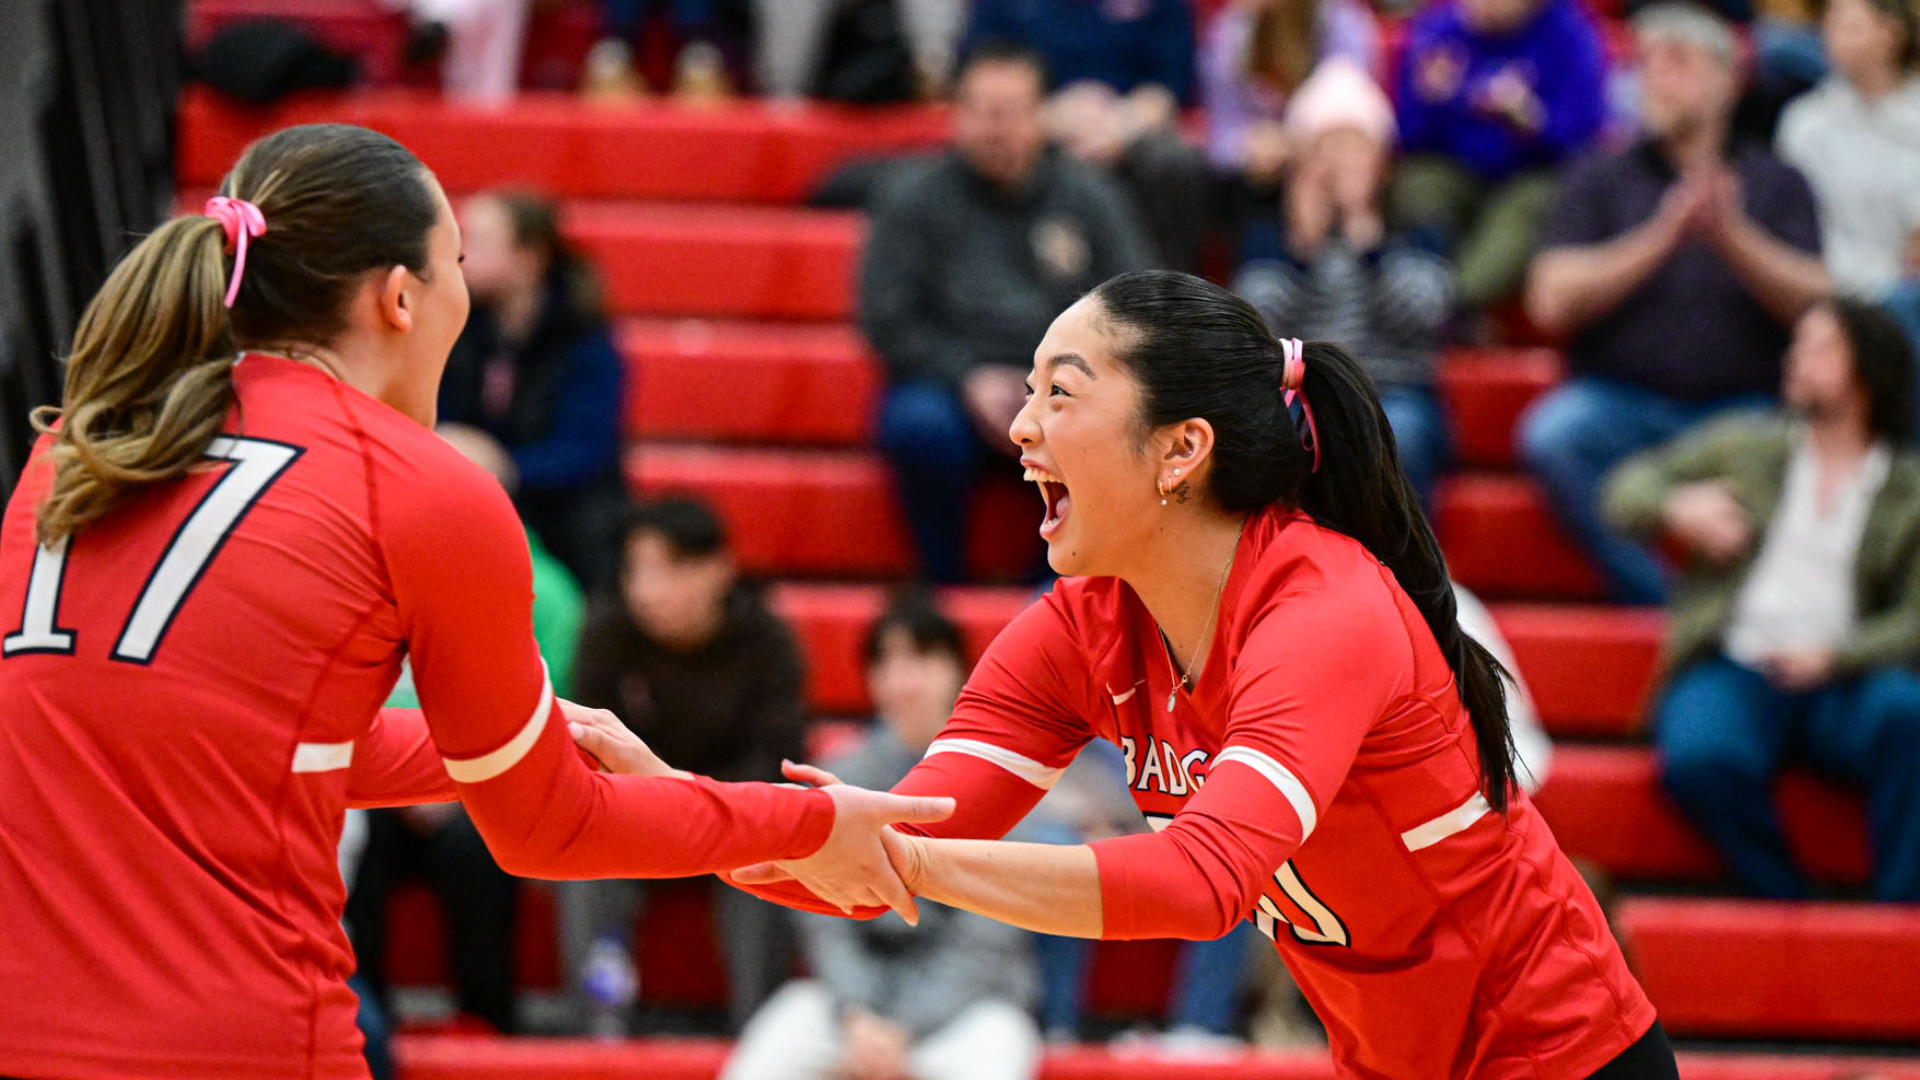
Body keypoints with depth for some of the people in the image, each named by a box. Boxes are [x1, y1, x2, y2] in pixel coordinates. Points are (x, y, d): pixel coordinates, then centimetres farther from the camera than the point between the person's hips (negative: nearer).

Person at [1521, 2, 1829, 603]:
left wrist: (1731, 235, -14)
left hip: (1741, 407, 0)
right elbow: (1552, 302, -2)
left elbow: (1816, 305, 0)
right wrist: (1661, 238, -11)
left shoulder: (1776, 185, 14)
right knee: (1550, 435, -32)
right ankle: (1658, 601, -27)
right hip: (1619, 400, 0)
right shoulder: (1600, 180, 13)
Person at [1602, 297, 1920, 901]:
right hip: (1733, 667, 0)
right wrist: (1675, 506, -3)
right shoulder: (1745, 445, 19)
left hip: (1841, 681, 0)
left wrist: (1831, 657, -14)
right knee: (1702, 758, -35)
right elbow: (1628, 489, 21)